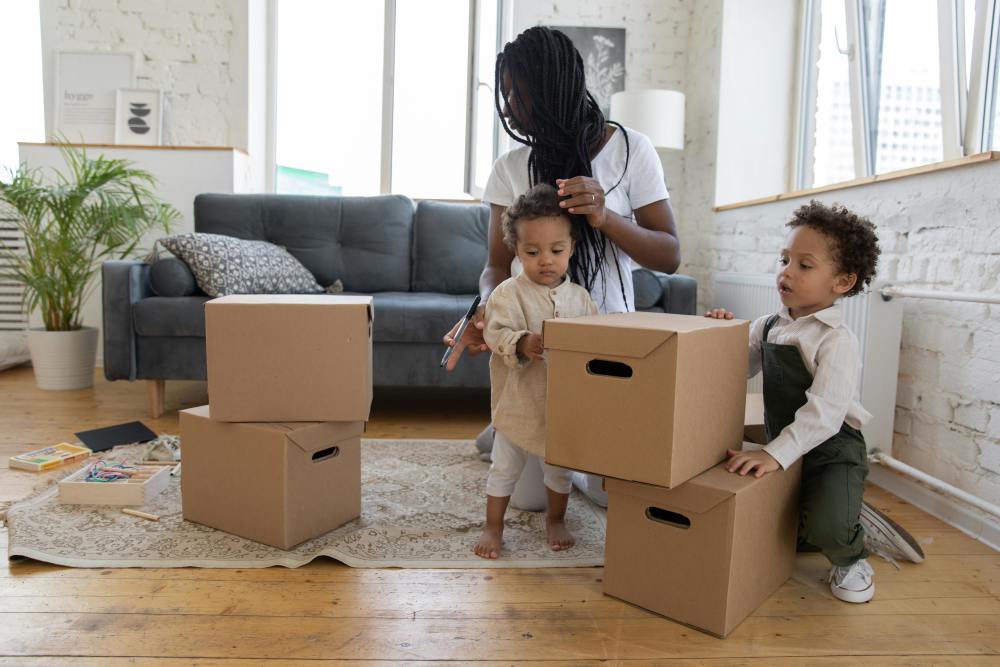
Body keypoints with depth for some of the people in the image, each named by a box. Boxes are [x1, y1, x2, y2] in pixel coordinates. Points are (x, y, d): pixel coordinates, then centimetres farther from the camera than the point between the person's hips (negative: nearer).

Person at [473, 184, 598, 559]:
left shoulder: (580, 297, 0)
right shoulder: (508, 293, -11)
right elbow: (496, 333, -22)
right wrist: (522, 344, -40)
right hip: (519, 401, -3)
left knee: (562, 467, 19)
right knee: (505, 468, 11)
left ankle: (555, 520, 43)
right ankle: (493, 528, 29)